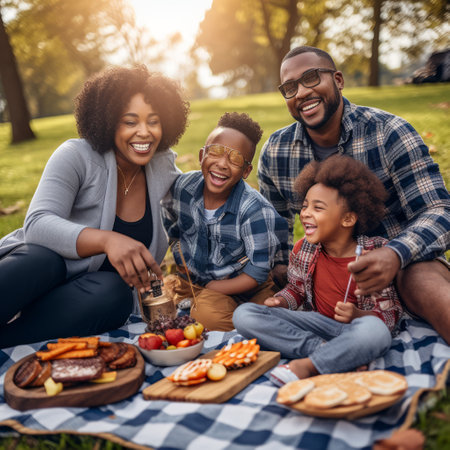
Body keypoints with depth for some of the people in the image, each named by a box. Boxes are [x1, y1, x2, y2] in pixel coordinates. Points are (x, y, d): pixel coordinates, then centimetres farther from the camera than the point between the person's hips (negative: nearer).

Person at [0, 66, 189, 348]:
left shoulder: (164, 167, 3)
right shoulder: (76, 156, -11)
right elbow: (38, 225, -25)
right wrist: (107, 240, -44)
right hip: (36, 271, -3)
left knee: (115, 294, -34)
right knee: (42, 260, -40)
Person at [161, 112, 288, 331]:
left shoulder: (256, 210, -24)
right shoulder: (181, 187, -12)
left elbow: (257, 274, -19)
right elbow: (170, 229, 10)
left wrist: (207, 289, -18)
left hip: (239, 286, -3)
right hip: (191, 278, 3)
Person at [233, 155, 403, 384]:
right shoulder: (302, 250, -1)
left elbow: (391, 312, -10)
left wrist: (358, 315, -30)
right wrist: (280, 301, -7)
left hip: (353, 327, -4)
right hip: (318, 322, 5)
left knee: (374, 331, -43)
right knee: (243, 314, -14)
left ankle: (307, 365, -24)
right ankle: (334, 353, -21)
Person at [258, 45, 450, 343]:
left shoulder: (388, 132, -14)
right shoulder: (275, 152, -3)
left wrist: (396, 255, -39)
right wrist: (281, 269, -3)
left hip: (403, 258, -4)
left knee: (425, 283, -38)